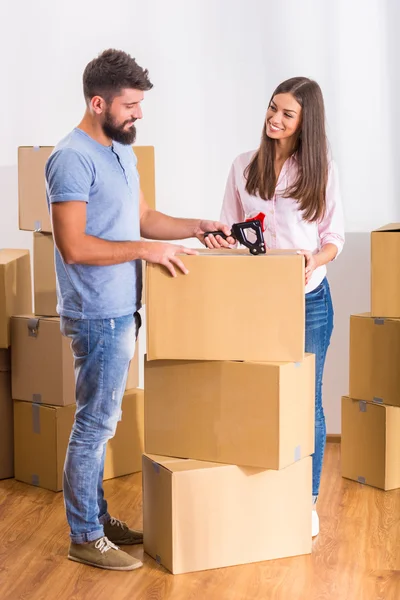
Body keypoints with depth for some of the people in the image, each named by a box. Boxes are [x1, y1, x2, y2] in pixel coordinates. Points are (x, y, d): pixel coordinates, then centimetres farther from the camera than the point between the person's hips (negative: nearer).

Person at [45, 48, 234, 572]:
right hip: (98, 315, -9)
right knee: (95, 423, -1)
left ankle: (97, 516, 29)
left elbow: (143, 218, 21)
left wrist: (198, 227, 9)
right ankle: (85, 538, 11)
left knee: (100, 420, 17)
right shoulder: (73, 159, -18)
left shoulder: (122, 152, 12)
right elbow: (73, 246, -23)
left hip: (120, 311, 9)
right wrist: (146, 249, -21)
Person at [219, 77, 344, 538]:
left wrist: (313, 261, -19)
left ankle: (306, 502, 19)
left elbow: (334, 239, 1)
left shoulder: (322, 170, 0)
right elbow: (228, 232, 11)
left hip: (308, 300, -1)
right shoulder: (244, 166, 5)